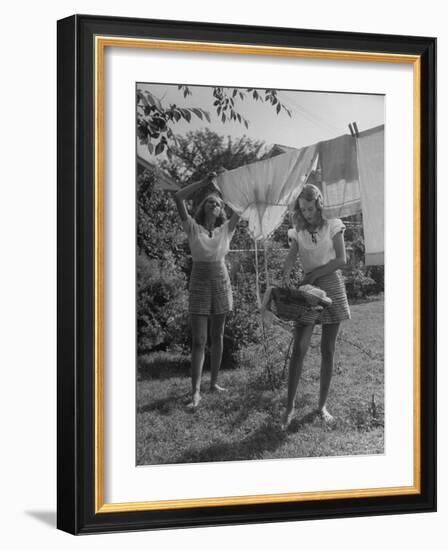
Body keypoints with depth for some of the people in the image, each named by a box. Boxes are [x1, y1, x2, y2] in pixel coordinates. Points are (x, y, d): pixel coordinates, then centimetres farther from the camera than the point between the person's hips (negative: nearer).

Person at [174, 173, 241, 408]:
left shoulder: (226, 230, 5)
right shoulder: (193, 228, -1)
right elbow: (178, 197, -10)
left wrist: (221, 187, 2)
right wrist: (205, 182, -7)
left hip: (221, 282, 3)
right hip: (199, 283, -3)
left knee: (217, 336, 10)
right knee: (198, 340, -6)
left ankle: (214, 381, 21)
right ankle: (195, 391, -7)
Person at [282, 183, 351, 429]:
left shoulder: (333, 226, 1)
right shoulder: (298, 232, 6)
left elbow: (341, 259, -4)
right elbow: (290, 259, -6)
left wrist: (315, 273, -12)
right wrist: (285, 277, -26)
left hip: (332, 286, -1)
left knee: (328, 350, 3)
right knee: (299, 348, -9)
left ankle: (322, 405, 11)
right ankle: (289, 407, -7)